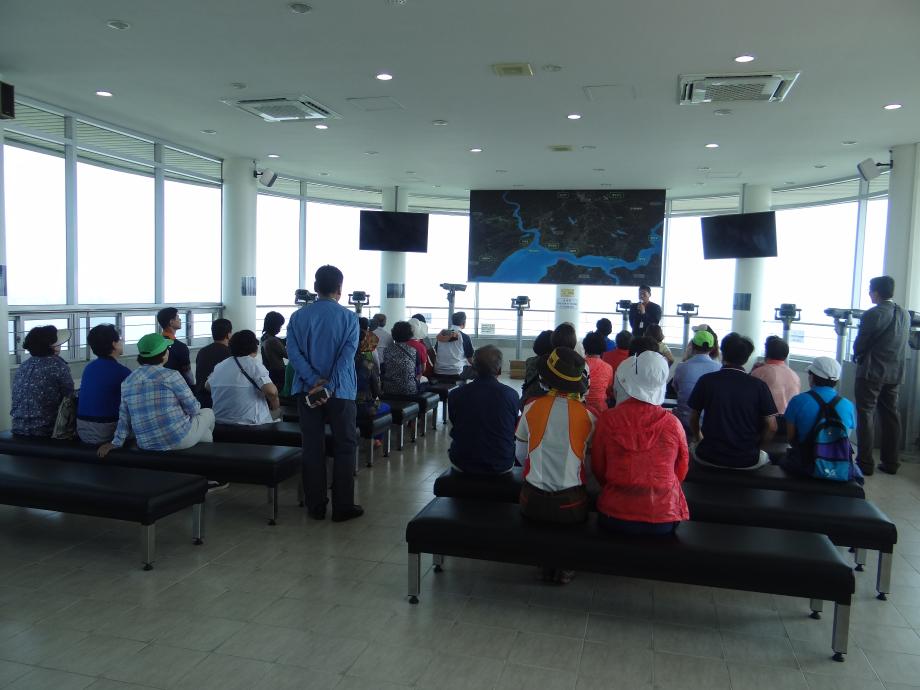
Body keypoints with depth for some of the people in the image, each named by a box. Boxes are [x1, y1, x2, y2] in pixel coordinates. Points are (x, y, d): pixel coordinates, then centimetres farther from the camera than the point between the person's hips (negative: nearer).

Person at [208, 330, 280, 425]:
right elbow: (271, 391, -23)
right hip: (249, 423, -6)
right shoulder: (254, 364, -11)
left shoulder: (219, 366, 7)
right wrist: (275, 405, -4)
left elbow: (207, 386, 25)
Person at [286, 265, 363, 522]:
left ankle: (316, 507, 15)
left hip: (308, 391, 3)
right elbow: (347, 356, -14)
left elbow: (293, 351, -7)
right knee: (344, 448, 6)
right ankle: (343, 507, 9)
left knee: (312, 448, 9)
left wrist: (314, 382, -13)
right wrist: (329, 387, -18)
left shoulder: (299, 316, 3)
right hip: (340, 391, -2)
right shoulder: (349, 317, -4)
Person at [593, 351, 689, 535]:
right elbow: (681, 471, 6)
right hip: (663, 519, 0)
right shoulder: (673, 423, -10)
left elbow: (598, 468, 2)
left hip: (615, 516, 0)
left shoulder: (608, 419, -11)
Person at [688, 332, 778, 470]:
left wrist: (696, 438, 23)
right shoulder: (759, 385, -7)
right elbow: (771, 427, -7)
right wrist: (756, 448, 10)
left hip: (709, 457, 0)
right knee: (764, 456, 33)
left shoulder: (706, 381, -6)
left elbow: (693, 417, 4)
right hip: (747, 461, 0)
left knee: (694, 448, 33)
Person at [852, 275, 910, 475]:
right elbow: (902, 344, 11)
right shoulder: (905, 315, 6)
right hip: (896, 373, 6)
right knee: (891, 416, 13)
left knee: (865, 415, 0)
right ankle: (890, 463, 18)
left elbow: (859, 344, -11)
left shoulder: (871, 315, -16)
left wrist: (857, 357, 8)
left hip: (871, 372, -6)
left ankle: (865, 463, 0)